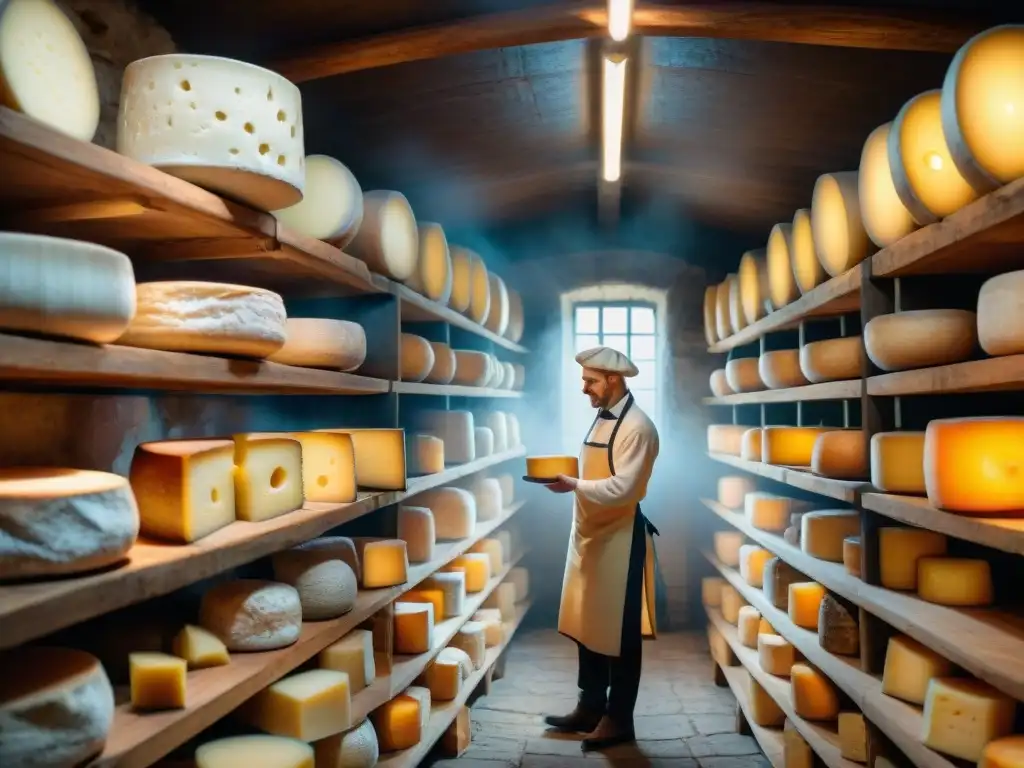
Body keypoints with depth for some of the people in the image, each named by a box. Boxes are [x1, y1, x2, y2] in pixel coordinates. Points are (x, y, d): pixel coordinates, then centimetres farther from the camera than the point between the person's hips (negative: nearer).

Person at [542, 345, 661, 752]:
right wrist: (566, 476, 4)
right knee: (587, 625, 16)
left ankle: (618, 719, 18)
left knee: (618, 632, 4)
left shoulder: (637, 427, -15)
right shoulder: (600, 419, 13)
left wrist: (574, 486, -28)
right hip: (589, 534, 9)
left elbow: (622, 488, -23)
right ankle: (590, 707, 30)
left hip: (620, 538, -9)